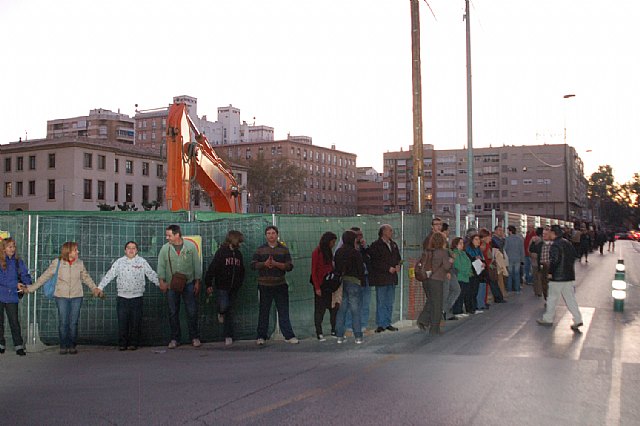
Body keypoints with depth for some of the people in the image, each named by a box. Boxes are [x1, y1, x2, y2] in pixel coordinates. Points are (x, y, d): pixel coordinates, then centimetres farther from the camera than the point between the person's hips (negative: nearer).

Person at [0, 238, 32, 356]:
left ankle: (19, 346, 5)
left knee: (14, 321, 1)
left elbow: (25, 274, 5)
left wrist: (28, 285, -14)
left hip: (12, 296, 2)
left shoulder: (18, 261, 5)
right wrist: (15, 284, -16)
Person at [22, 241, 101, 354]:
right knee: (63, 322, -1)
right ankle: (63, 346, 11)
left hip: (76, 296, 2)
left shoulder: (80, 263, 2)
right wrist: (30, 288, 0)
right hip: (61, 296, -2)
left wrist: (95, 288, 6)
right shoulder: (57, 263, -4)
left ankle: (72, 346, 13)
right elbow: (44, 276, 1)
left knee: (73, 323, 3)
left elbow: (86, 277, 15)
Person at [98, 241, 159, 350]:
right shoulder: (119, 262, 7)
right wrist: (100, 287, -1)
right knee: (122, 321, 0)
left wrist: (161, 284, -2)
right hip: (122, 297, 0)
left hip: (137, 297, 0)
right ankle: (122, 344, 10)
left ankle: (133, 343, 13)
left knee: (135, 321, 2)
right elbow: (109, 275, 5)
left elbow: (152, 275, 6)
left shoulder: (142, 262, 6)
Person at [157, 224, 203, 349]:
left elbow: (197, 264, 3)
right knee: (173, 313, 6)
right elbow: (161, 265, 4)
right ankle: (175, 338, 16)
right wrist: (162, 281, -7)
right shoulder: (165, 248, 3)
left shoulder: (190, 246, -1)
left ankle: (194, 337, 10)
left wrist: (197, 282, 1)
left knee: (192, 311, -1)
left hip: (188, 284, -1)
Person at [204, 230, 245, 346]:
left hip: (234, 289, 5)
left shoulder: (238, 254, 11)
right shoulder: (221, 252, -7)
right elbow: (212, 268, -9)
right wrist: (208, 284, -12)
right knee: (223, 306, -17)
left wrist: (239, 284, 13)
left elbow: (242, 271, 20)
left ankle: (229, 336, 12)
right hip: (222, 287, -5)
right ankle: (221, 313, 21)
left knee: (229, 312, 7)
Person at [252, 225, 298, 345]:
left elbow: (289, 266, -2)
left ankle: (289, 336, 6)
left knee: (283, 311, 2)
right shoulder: (260, 249, 7)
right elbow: (253, 264, 1)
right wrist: (264, 264, -16)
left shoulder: (284, 249, 5)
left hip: (280, 285, 0)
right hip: (264, 285, 0)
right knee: (263, 311, 7)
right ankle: (261, 337, 15)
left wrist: (276, 264, -16)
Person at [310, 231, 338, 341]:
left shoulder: (329, 251, 10)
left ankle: (334, 330, 14)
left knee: (334, 307, 5)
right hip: (320, 285, -6)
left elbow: (331, 267, 12)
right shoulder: (317, 252, -10)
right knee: (320, 309, 2)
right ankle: (319, 333, 10)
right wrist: (317, 287, -14)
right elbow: (313, 271, -11)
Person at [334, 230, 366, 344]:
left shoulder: (338, 252, 4)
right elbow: (361, 268, -8)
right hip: (353, 282, -5)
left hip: (341, 282, 5)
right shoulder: (355, 252, -11)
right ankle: (358, 337, 2)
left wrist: (340, 278, 13)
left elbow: (336, 267, 8)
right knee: (355, 310, 0)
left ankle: (340, 336, 11)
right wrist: (362, 280, 5)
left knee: (341, 310, 10)